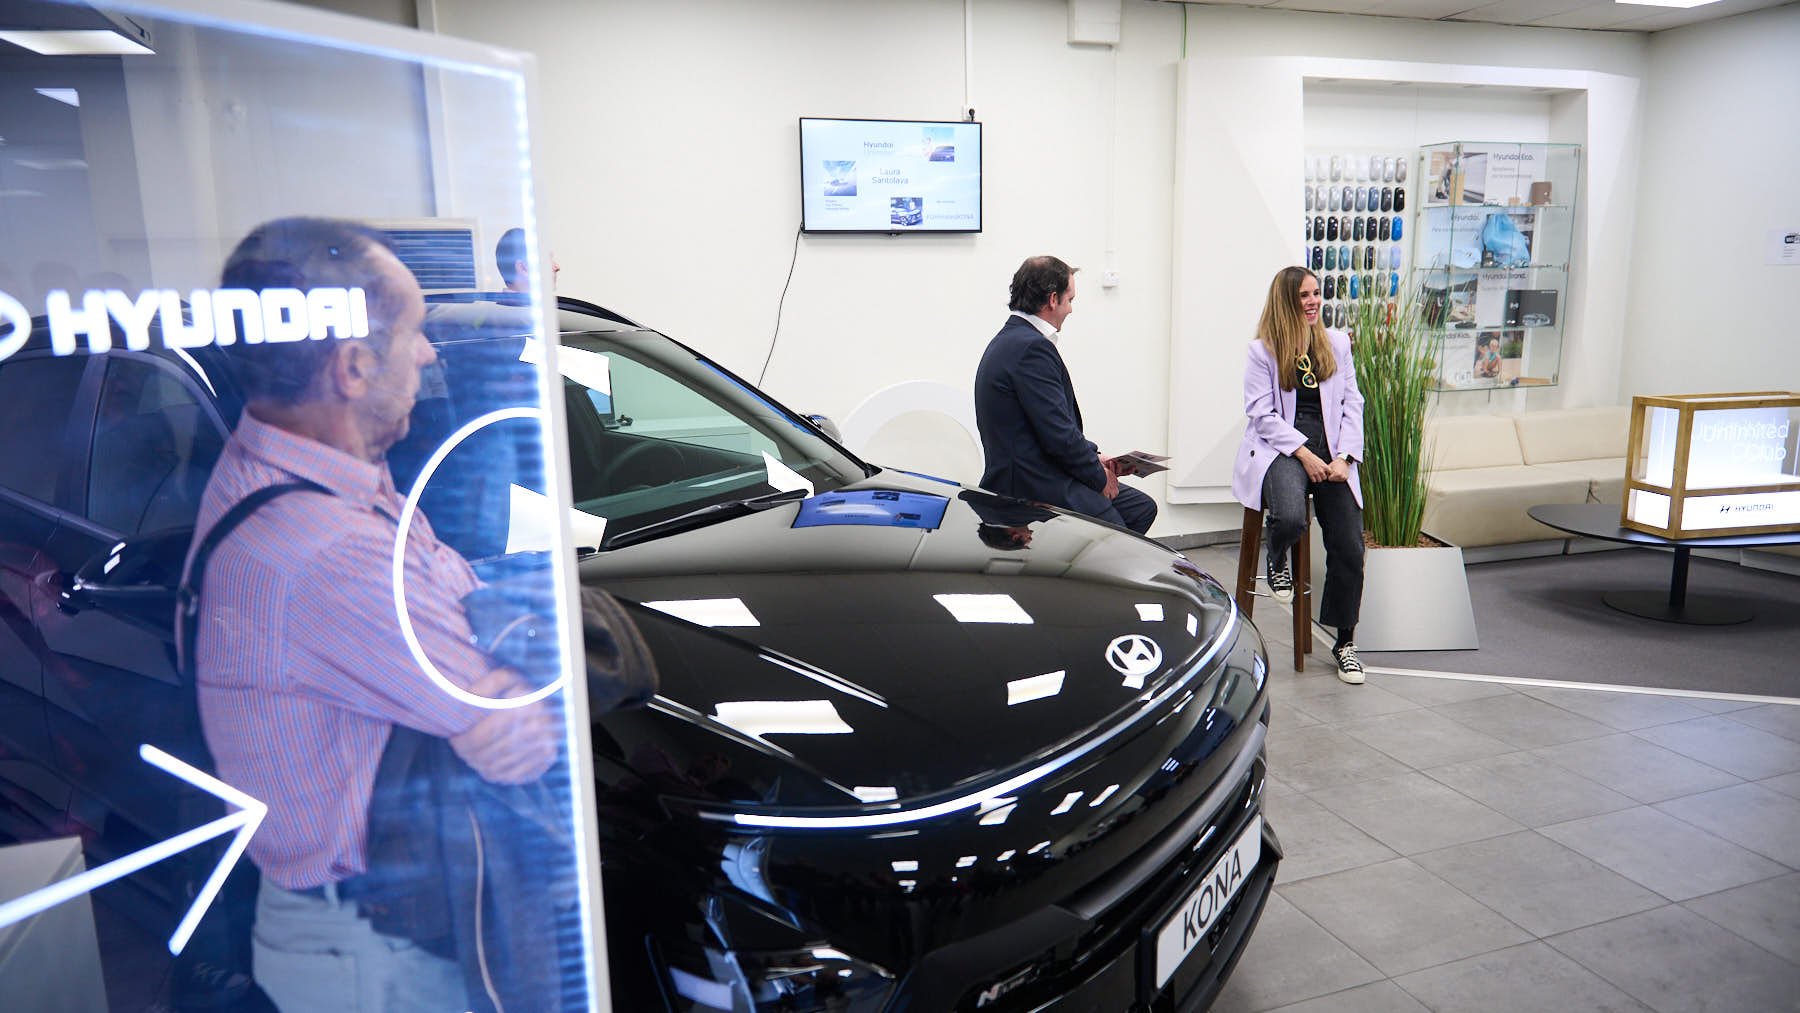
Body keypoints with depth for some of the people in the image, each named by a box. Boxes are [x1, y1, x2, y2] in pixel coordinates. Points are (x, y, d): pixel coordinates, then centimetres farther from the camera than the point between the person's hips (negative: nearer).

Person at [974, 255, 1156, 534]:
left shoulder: (1011, 341, 15)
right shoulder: (1032, 347, -18)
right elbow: (1059, 433, -21)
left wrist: (1095, 458, 10)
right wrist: (1100, 476, -7)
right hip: (1036, 487, -11)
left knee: (1142, 508, 13)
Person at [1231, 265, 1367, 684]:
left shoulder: (1336, 343, 16)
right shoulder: (1263, 350, 3)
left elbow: (1352, 404, 11)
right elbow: (1262, 414, -4)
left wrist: (1343, 458, -4)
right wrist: (1304, 455, -14)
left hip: (1332, 451, 4)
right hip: (1280, 448, -4)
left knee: (1349, 547, -6)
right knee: (1290, 519, -33)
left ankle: (1345, 642, 13)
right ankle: (1277, 561, 7)